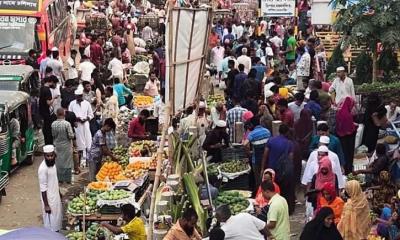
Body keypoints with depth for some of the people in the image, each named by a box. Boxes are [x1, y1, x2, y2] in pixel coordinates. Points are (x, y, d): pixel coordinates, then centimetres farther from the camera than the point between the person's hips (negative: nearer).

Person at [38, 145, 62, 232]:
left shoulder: (52, 163, -2)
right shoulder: (43, 169, -27)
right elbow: (43, 188, -23)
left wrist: (59, 192, 22)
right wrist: (46, 205, -21)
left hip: (56, 196, 9)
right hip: (49, 198, -8)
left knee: (57, 217, 22)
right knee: (51, 221, 5)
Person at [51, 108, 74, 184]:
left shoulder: (53, 124, -9)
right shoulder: (67, 124, -21)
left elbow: (53, 135, 2)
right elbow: (71, 136, -18)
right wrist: (73, 135, 3)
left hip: (57, 146, 3)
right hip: (66, 146, -3)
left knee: (58, 162, 15)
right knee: (67, 162, 9)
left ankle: (60, 179, 22)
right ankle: (68, 179, 17)